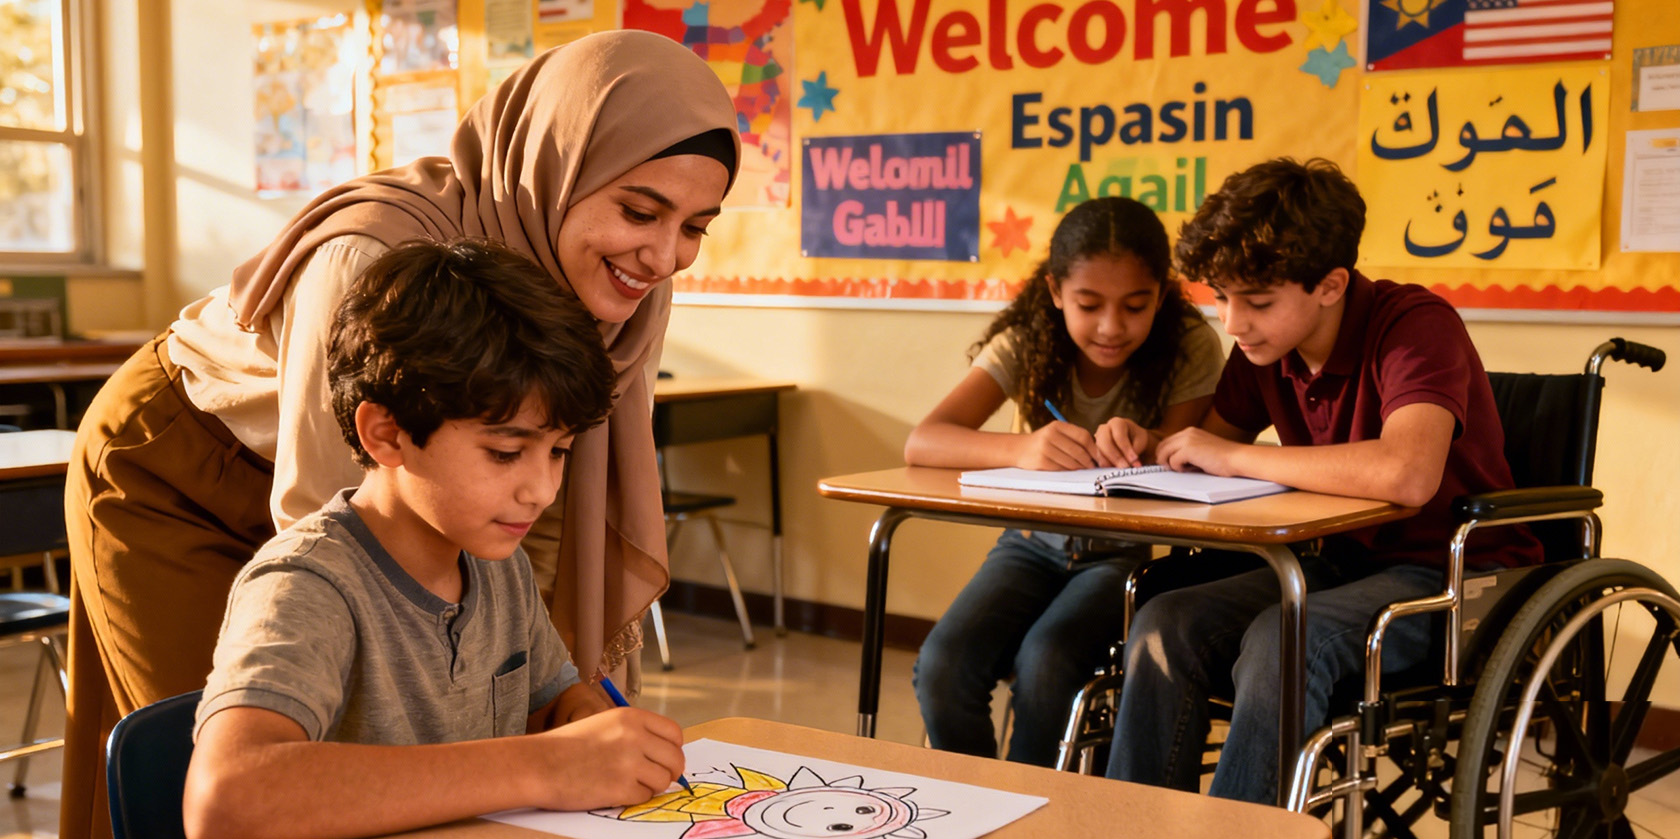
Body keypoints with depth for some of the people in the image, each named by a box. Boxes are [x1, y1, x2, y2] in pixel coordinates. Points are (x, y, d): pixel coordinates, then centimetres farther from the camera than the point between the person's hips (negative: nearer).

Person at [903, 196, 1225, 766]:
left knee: (1045, 659, -30)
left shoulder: (1189, 349, -13)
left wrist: (1145, 445, -38)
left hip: (1128, 553, -2)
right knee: (943, 665, -23)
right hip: (1036, 542, 2)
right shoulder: (1026, 344, -12)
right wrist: (1021, 449, -43)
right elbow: (921, 444, -23)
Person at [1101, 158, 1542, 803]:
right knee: (1163, 625, -17)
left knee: (1283, 640, -34)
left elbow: (1407, 474, -39)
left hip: (1457, 572, -7)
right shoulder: (1264, 346, 2)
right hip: (1344, 561, 7)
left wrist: (1235, 457, -27)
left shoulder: (1415, 325, -21)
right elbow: (1215, 438, 19)